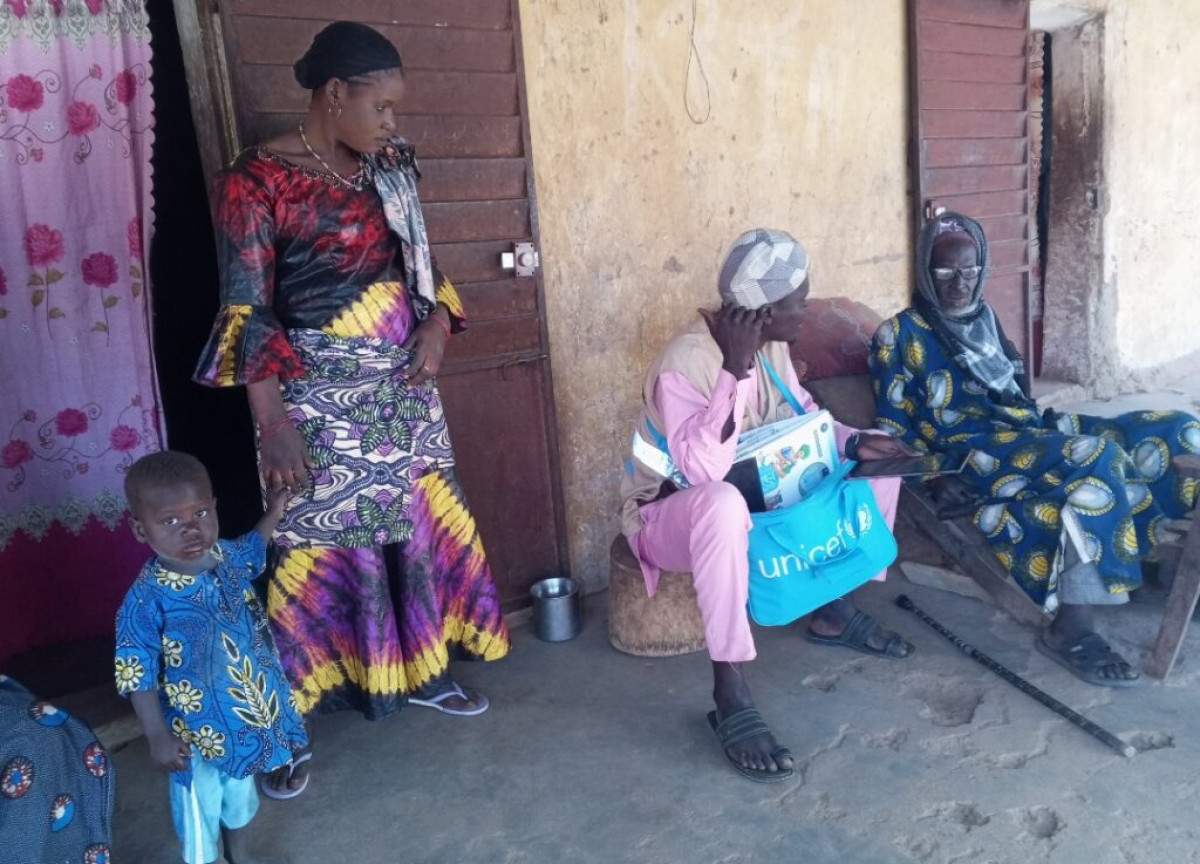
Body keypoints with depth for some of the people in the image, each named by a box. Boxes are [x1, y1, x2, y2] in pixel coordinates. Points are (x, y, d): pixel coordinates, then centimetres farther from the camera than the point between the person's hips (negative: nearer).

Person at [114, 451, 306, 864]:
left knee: (240, 792, 30)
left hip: (247, 711, 6)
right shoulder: (147, 599, -29)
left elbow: (253, 549, 16)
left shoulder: (227, 556, -12)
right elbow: (138, 676, -21)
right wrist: (158, 737, -22)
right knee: (200, 805, 17)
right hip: (197, 730, -6)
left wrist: (272, 514, 14)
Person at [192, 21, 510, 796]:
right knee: (320, 547, 1)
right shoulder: (258, 181, -12)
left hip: (404, 387, 7)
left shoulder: (389, 167, 7)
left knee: (424, 523, 14)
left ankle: (427, 670, 34)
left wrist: (437, 323, -4)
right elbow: (246, 311, -14)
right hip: (320, 400, -6)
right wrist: (272, 422, -18)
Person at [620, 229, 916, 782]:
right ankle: (730, 697, -34)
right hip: (672, 514, -8)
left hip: (757, 494, 8)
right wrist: (736, 370, -41)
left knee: (876, 465, 3)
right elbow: (703, 471, -41)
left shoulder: (771, 343, -5)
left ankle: (834, 612, 16)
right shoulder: (686, 363, -29)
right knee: (721, 501, -44)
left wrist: (854, 442, -8)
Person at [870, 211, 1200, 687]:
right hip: (973, 452, -7)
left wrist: (1039, 426, 9)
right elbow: (893, 429, -3)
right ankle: (1072, 627, -34)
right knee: (1096, 456, -36)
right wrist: (935, 480, -16)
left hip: (1027, 430, 7)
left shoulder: (984, 317, 21)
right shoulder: (900, 335, 0)